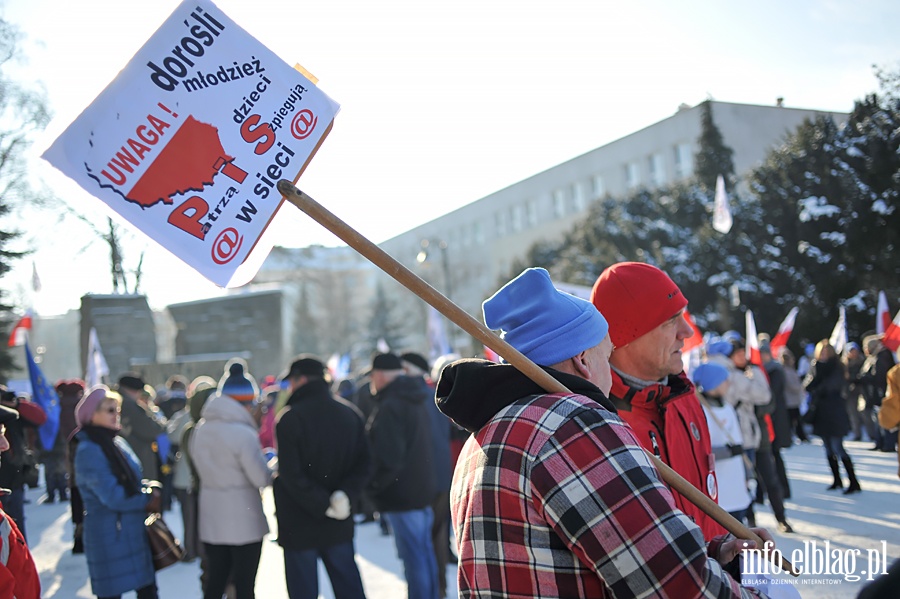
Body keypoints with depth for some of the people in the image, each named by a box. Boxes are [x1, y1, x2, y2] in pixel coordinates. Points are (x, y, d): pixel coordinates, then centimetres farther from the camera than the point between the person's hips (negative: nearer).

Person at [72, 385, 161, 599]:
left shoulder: (117, 442, 8)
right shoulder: (88, 451, -17)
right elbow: (112, 496, -24)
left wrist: (152, 488, -6)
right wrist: (147, 500, -10)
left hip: (136, 531, 8)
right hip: (109, 537, -8)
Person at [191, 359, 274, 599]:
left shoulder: (200, 429, 2)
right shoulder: (243, 433, -20)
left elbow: (203, 468, 11)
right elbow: (262, 478, -17)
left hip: (211, 520, 6)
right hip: (244, 522, -6)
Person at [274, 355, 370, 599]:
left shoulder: (289, 418, -13)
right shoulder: (351, 414, 3)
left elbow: (291, 475, -18)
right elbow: (362, 466, 0)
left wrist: (324, 505, -14)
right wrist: (343, 495, -11)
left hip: (300, 526, -5)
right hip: (340, 526, 5)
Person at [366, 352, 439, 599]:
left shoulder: (389, 406, -18)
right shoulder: (415, 400, 12)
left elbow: (389, 457, -23)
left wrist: (374, 485, -7)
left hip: (401, 496, -9)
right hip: (422, 490, 9)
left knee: (414, 559, -3)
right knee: (425, 553, 16)